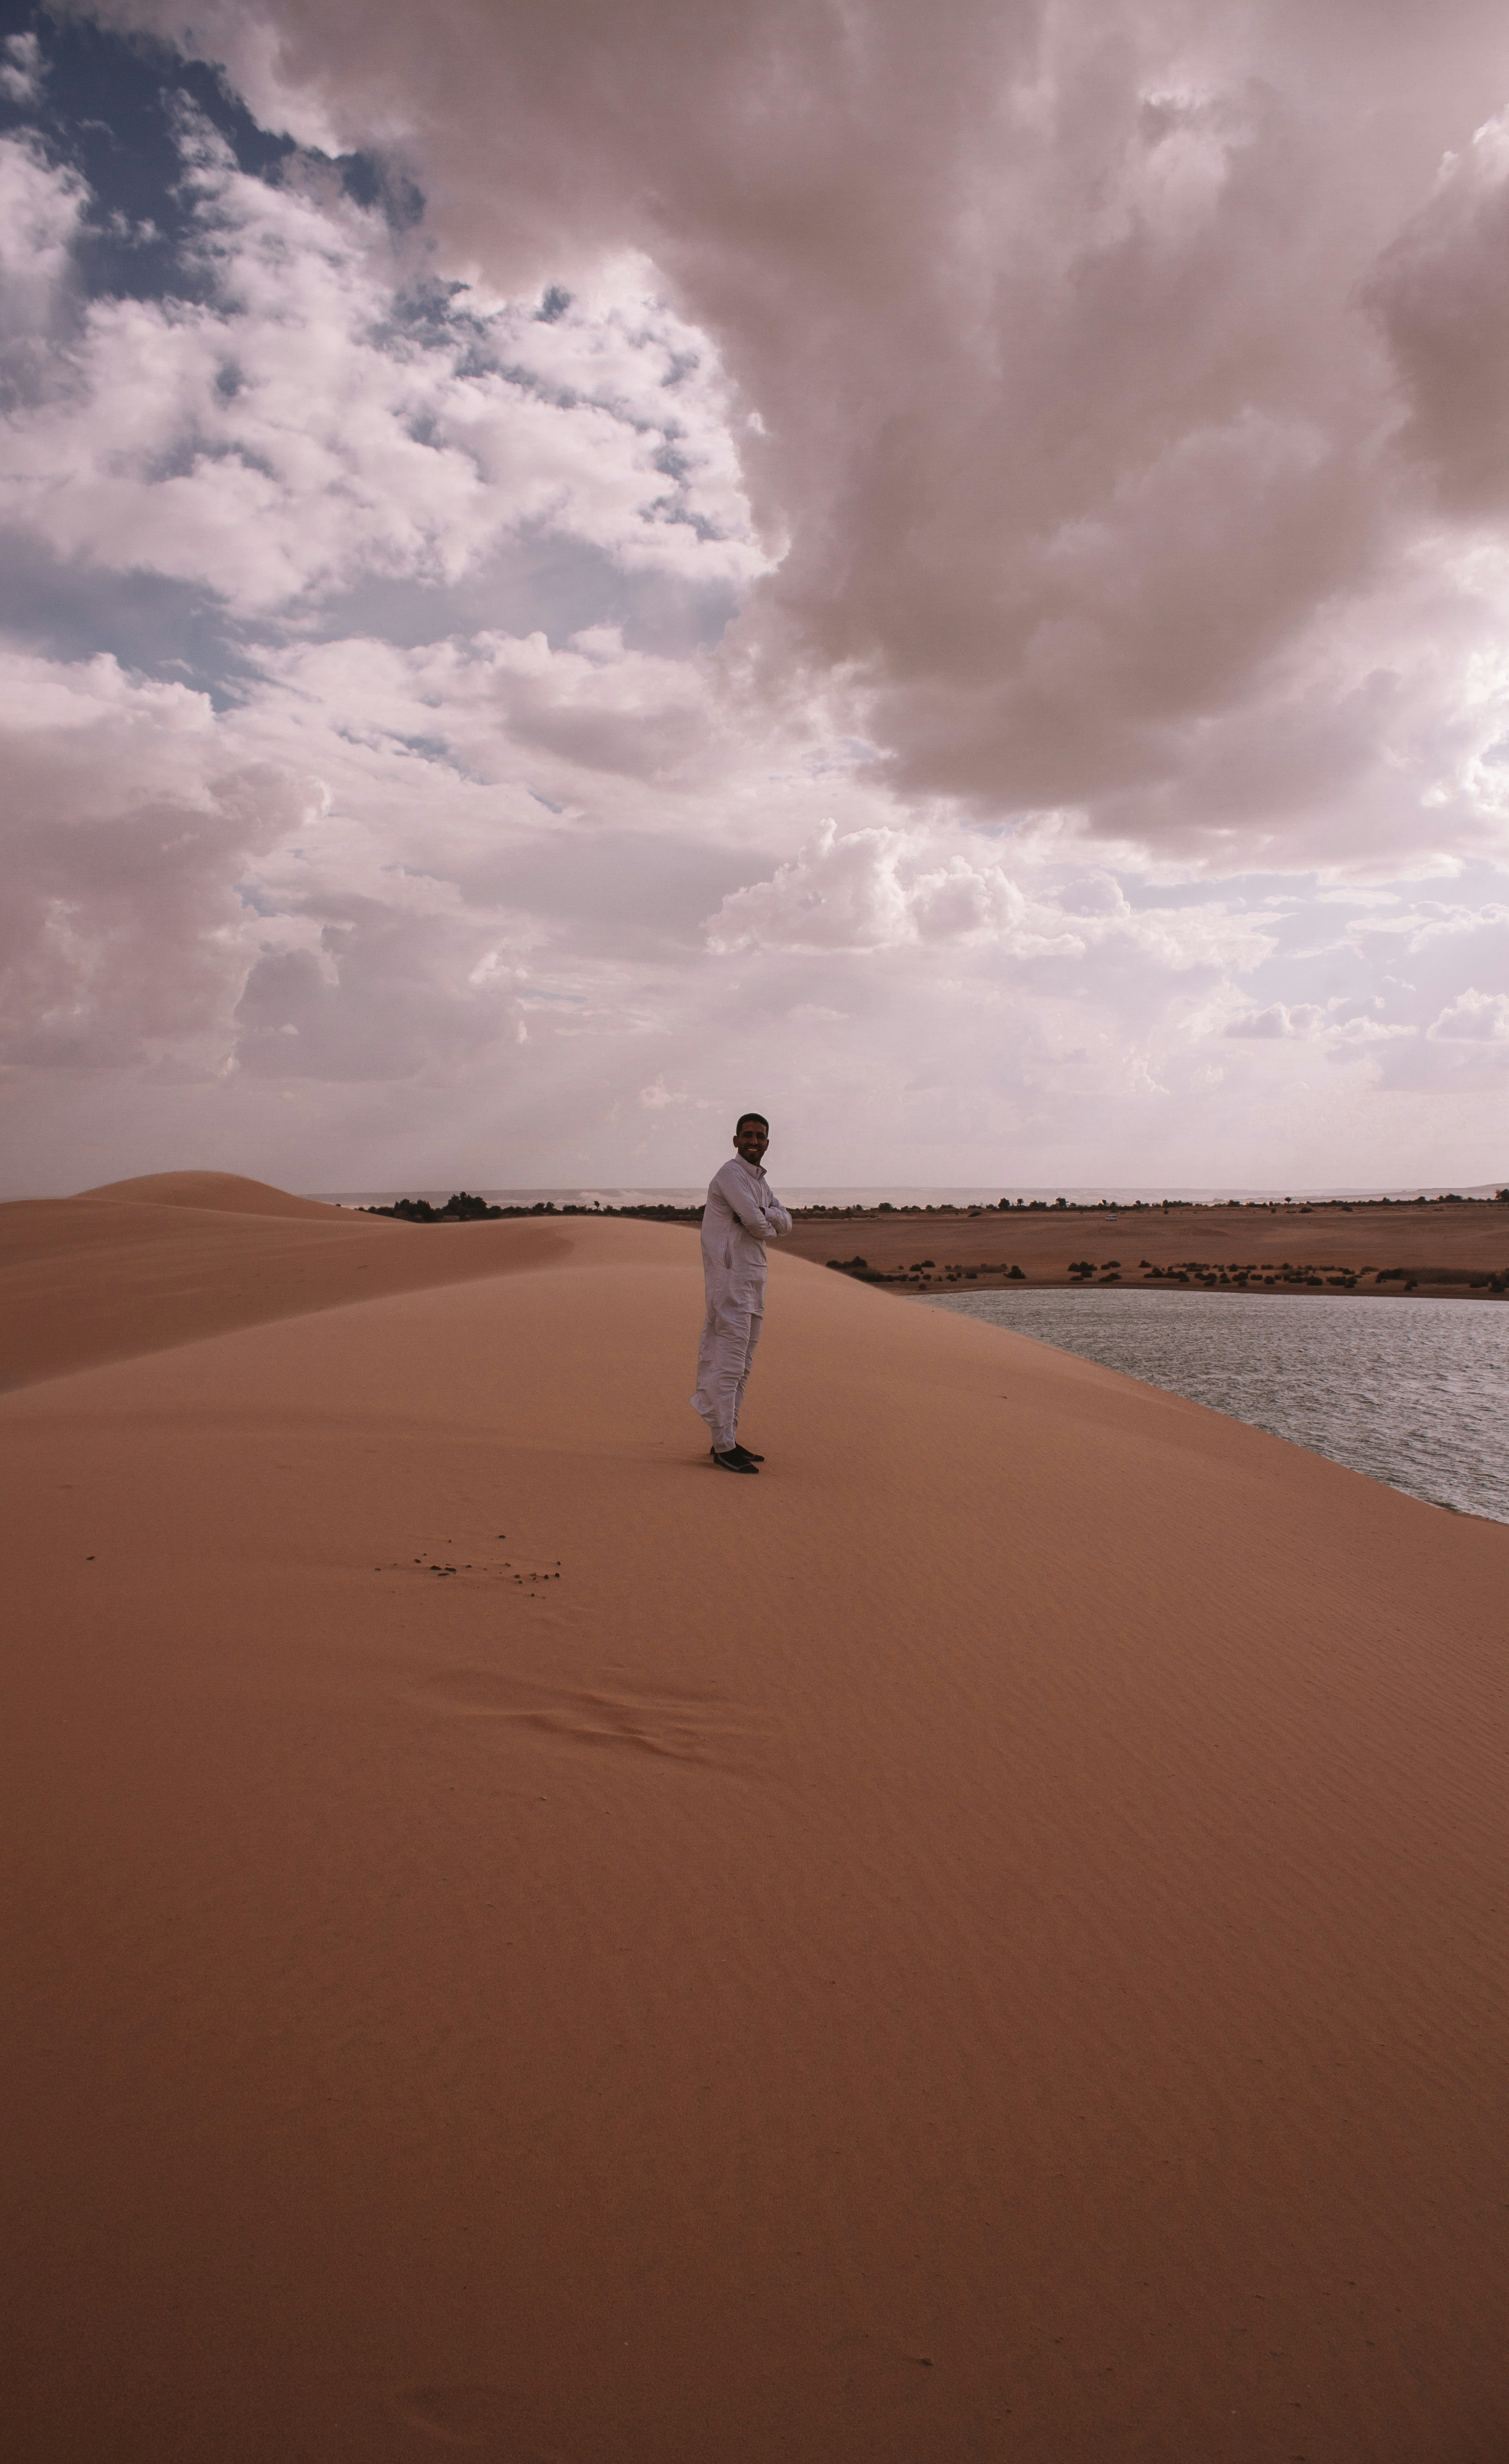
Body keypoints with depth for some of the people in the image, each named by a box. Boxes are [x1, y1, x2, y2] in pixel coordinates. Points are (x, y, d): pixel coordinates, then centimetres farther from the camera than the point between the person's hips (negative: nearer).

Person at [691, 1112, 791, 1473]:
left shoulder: (759, 1180, 20)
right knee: (729, 1364, -9)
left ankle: (726, 1439, 19)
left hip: (753, 1280, 10)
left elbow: (785, 1222, 8)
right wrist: (767, 1224, 2)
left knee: (741, 1366, 12)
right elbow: (757, 1225, -20)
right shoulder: (732, 1175, -10)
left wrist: (761, 1214, -11)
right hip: (731, 1278, -10)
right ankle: (724, 1447, -7)